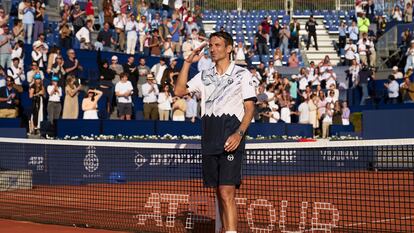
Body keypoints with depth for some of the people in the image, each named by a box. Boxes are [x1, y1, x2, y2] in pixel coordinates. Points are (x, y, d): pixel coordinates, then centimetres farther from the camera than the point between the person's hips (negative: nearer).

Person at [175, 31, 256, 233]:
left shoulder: (242, 74, 3)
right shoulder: (204, 76, 16)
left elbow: (249, 108, -1)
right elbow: (179, 91, 8)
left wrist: (239, 133, -15)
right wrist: (187, 63, 4)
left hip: (231, 140, -5)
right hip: (209, 139, 5)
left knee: (227, 192, -16)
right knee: (218, 192, 8)